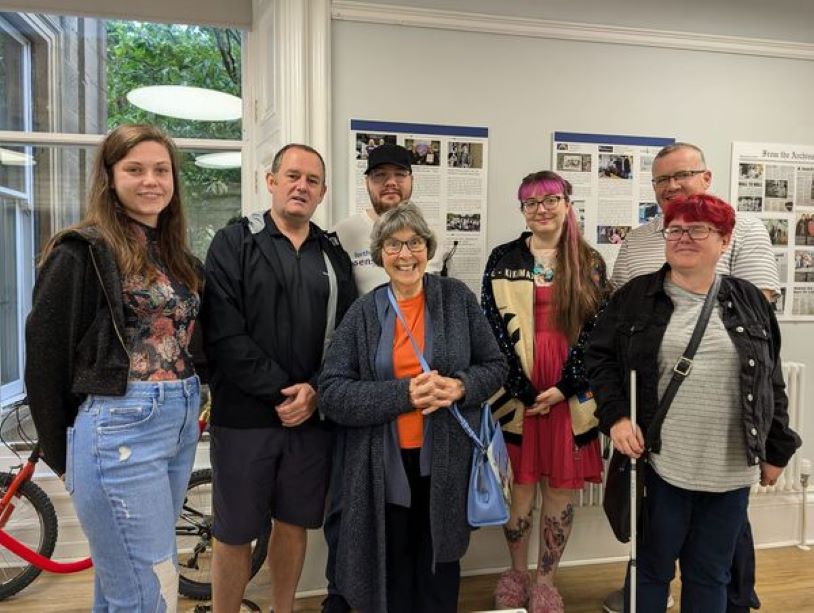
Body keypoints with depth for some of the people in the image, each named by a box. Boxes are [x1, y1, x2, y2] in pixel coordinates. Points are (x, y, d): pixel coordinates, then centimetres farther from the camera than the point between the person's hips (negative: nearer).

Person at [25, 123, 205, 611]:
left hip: (182, 425, 7)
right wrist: (63, 455, -2)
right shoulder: (83, 252, -8)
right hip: (119, 430, -6)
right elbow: (46, 357, -7)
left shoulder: (177, 256, 12)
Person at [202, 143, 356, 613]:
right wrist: (280, 391, -14)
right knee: (235, 533, 8)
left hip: (313, 415, 3)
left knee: (294, 523, 15)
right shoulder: (234, 244, -1)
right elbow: (225, 334, -11)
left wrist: (315, 390, -11)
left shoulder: (334, 255, 10)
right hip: (244, 415, -3)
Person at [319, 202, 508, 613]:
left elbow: (495, 366, 4)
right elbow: (332, 393, -8)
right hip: (384, 464, 0)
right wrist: (403, 394, -20)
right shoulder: (363, 312, -1)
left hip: (445, 461, 0)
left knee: (440, 569, 16)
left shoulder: (457, 297, 0)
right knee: (392, 575, 15)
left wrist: (461, 387, -17)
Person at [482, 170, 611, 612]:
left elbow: (595, 330, 1)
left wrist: (564, 387, -10)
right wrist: (523, 390, -10)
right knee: (520, 486, 6)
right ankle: (517, 574, 28)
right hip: (517, 391, -1)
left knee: (561, 490, 7)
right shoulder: (502, 260, 4)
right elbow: (496, 327, -3)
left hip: (570, 391, 1)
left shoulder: (590, 264, 7)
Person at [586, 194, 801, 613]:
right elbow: (599, 356, 3)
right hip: (659, 464, -2)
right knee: (652, 568, 11)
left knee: (710, 575, 16)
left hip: (731, 470, 2)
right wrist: (615, 416, -10)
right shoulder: (635, 297, -1)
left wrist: (776, 450, 10)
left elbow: (771, 382, 9)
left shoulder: (749, 302, 5)